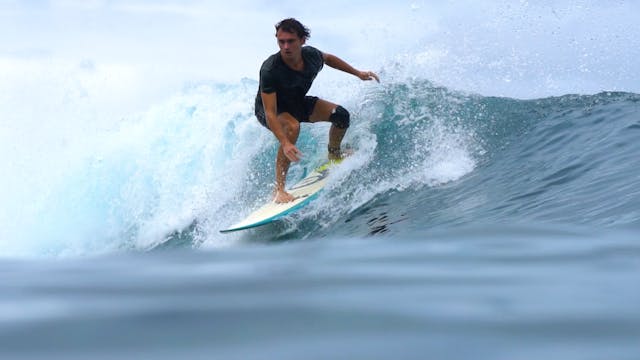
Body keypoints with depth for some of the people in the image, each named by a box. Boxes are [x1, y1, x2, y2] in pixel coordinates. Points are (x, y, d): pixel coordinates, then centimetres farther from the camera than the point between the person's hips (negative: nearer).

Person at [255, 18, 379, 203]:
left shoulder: (311, 55, -21)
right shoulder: (269, 70, -38)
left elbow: (328, 58, 7)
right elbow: (270, 113, -40)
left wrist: (357, 73, 13)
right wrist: (285, 143, -51)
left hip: (297, 103, 6)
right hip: (269, 109, -6)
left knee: (340, 114, -6)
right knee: (292, 127, -37)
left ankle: (334, 155, 26)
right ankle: (279, 189, -35)